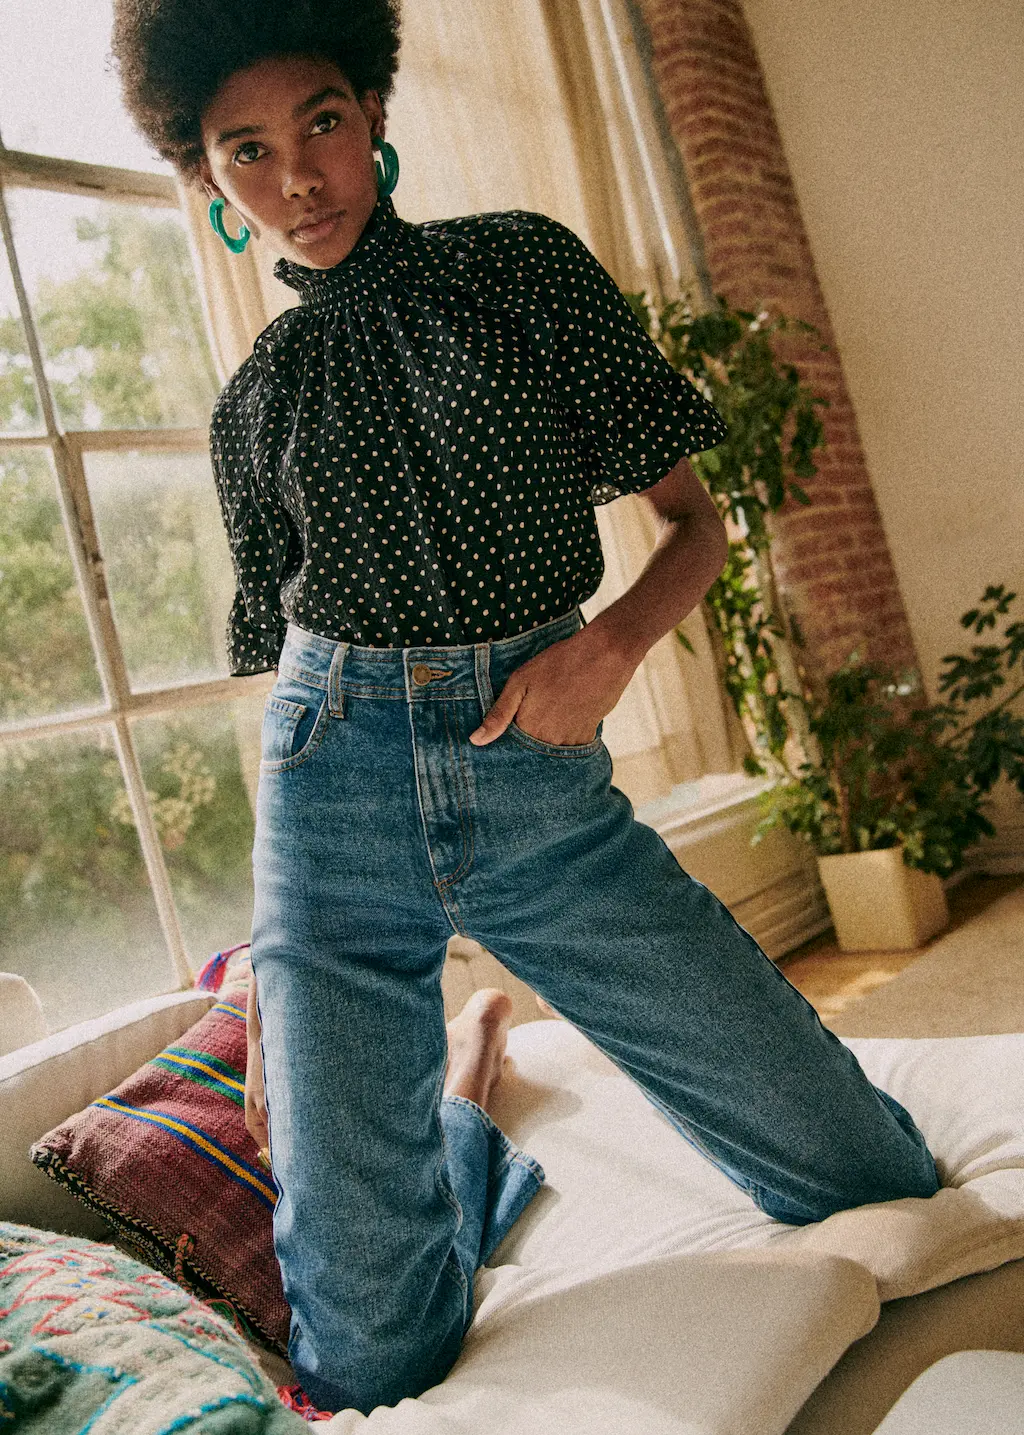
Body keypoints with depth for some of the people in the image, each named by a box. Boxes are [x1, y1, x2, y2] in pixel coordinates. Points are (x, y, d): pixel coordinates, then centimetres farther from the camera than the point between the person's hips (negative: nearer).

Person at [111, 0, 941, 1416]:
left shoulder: (522, 264, 8)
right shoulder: (254, 406, 12)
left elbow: (695, 518, 8)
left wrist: (609, 647, -14)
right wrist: (277, 972, 16)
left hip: (543, 782, 0)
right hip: (339, 789, 1)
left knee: (867, 1170, 1)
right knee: (373, 1338, -2)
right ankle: (459, 1136, 31)